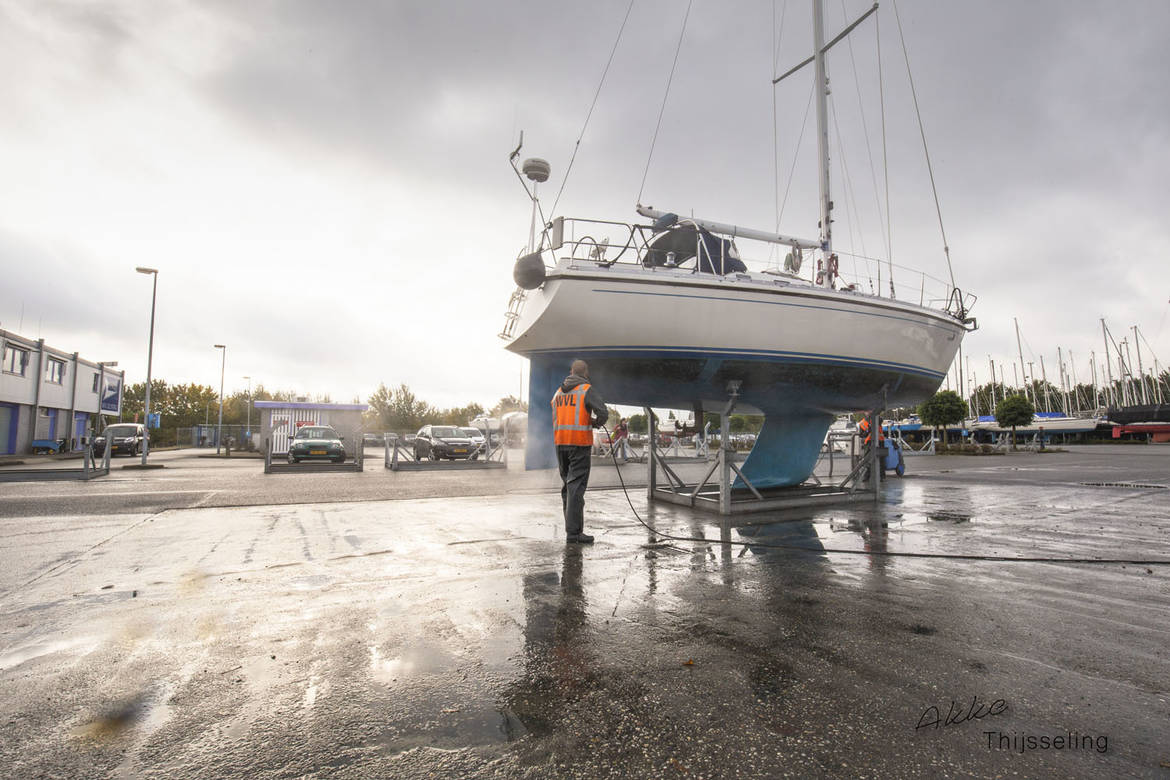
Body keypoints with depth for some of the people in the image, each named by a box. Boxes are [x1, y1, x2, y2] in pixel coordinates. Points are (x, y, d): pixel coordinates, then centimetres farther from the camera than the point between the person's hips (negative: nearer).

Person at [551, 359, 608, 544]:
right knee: (576, 486, -6)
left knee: (567, 485, 15)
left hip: (560, 442, 6)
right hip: (579, 443, -6)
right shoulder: (587, 390, -4)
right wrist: (597, 423, 4)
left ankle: (572, 525, 21)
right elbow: (603, 413, -17)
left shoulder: (559, 392, 15)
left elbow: (556, 419, 14)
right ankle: (573, 532, -7)